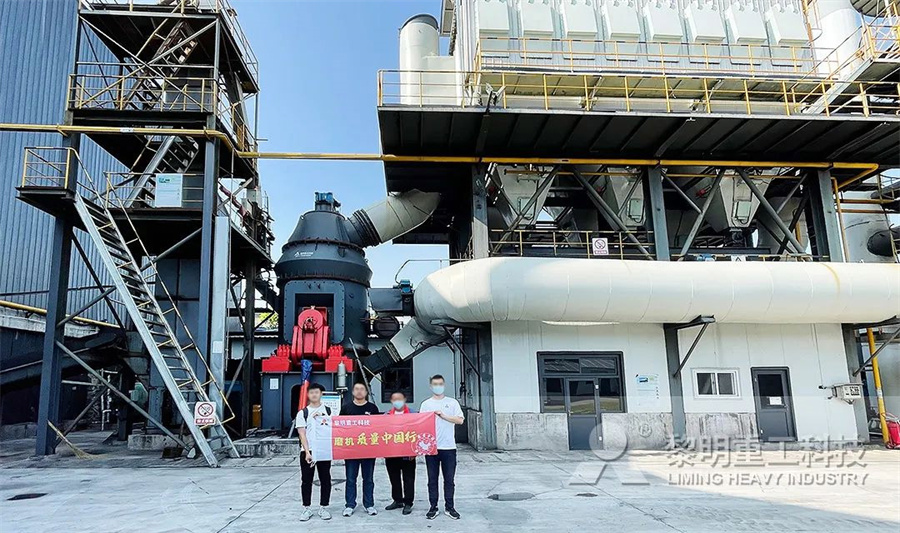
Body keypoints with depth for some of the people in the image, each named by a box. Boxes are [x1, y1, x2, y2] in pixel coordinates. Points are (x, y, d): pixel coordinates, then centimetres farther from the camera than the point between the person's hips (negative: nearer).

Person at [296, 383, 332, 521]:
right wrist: (307, 452, -11)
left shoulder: (328, 411, 6)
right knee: (306, 480, 5)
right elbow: (302, 434, -3)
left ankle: (323, 508, 16)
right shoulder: (302, 413, 3)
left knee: (325, 479, 5)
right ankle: (306, 508, 15)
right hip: (307, 451, -1)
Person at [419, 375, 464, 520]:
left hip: (449, 447, 0)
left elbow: (460, 420, -4)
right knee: (432, 479, 6)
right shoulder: (426, 404, 7)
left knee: (449, 479, 5)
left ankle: (449, 507, 16)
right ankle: (433, 507, 16)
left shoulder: (452, 402, 6)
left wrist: (443, 416, -14)